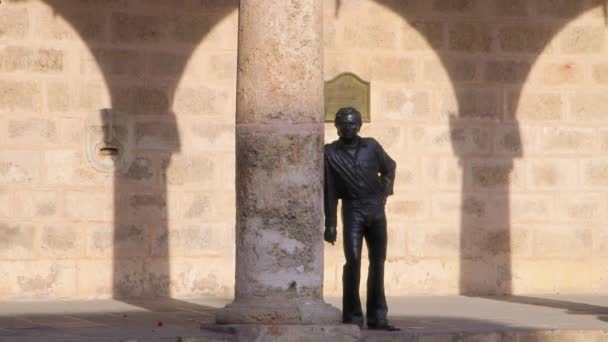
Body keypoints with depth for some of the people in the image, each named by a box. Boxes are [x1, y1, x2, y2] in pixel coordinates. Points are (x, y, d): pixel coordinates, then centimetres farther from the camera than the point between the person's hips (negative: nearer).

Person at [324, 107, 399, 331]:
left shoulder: (371, 146, 5)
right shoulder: (330, 153, -1)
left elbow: (390, 167, 24)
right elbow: (329, 190, -2)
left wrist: (386, 190, 9)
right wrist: (330, 224, -6)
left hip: (376, 210, 3)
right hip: (352, 210, -3)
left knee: (378, 262, 5)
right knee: (353, 260, -15)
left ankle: (377, 317, 11)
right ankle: (352, 317, -9)